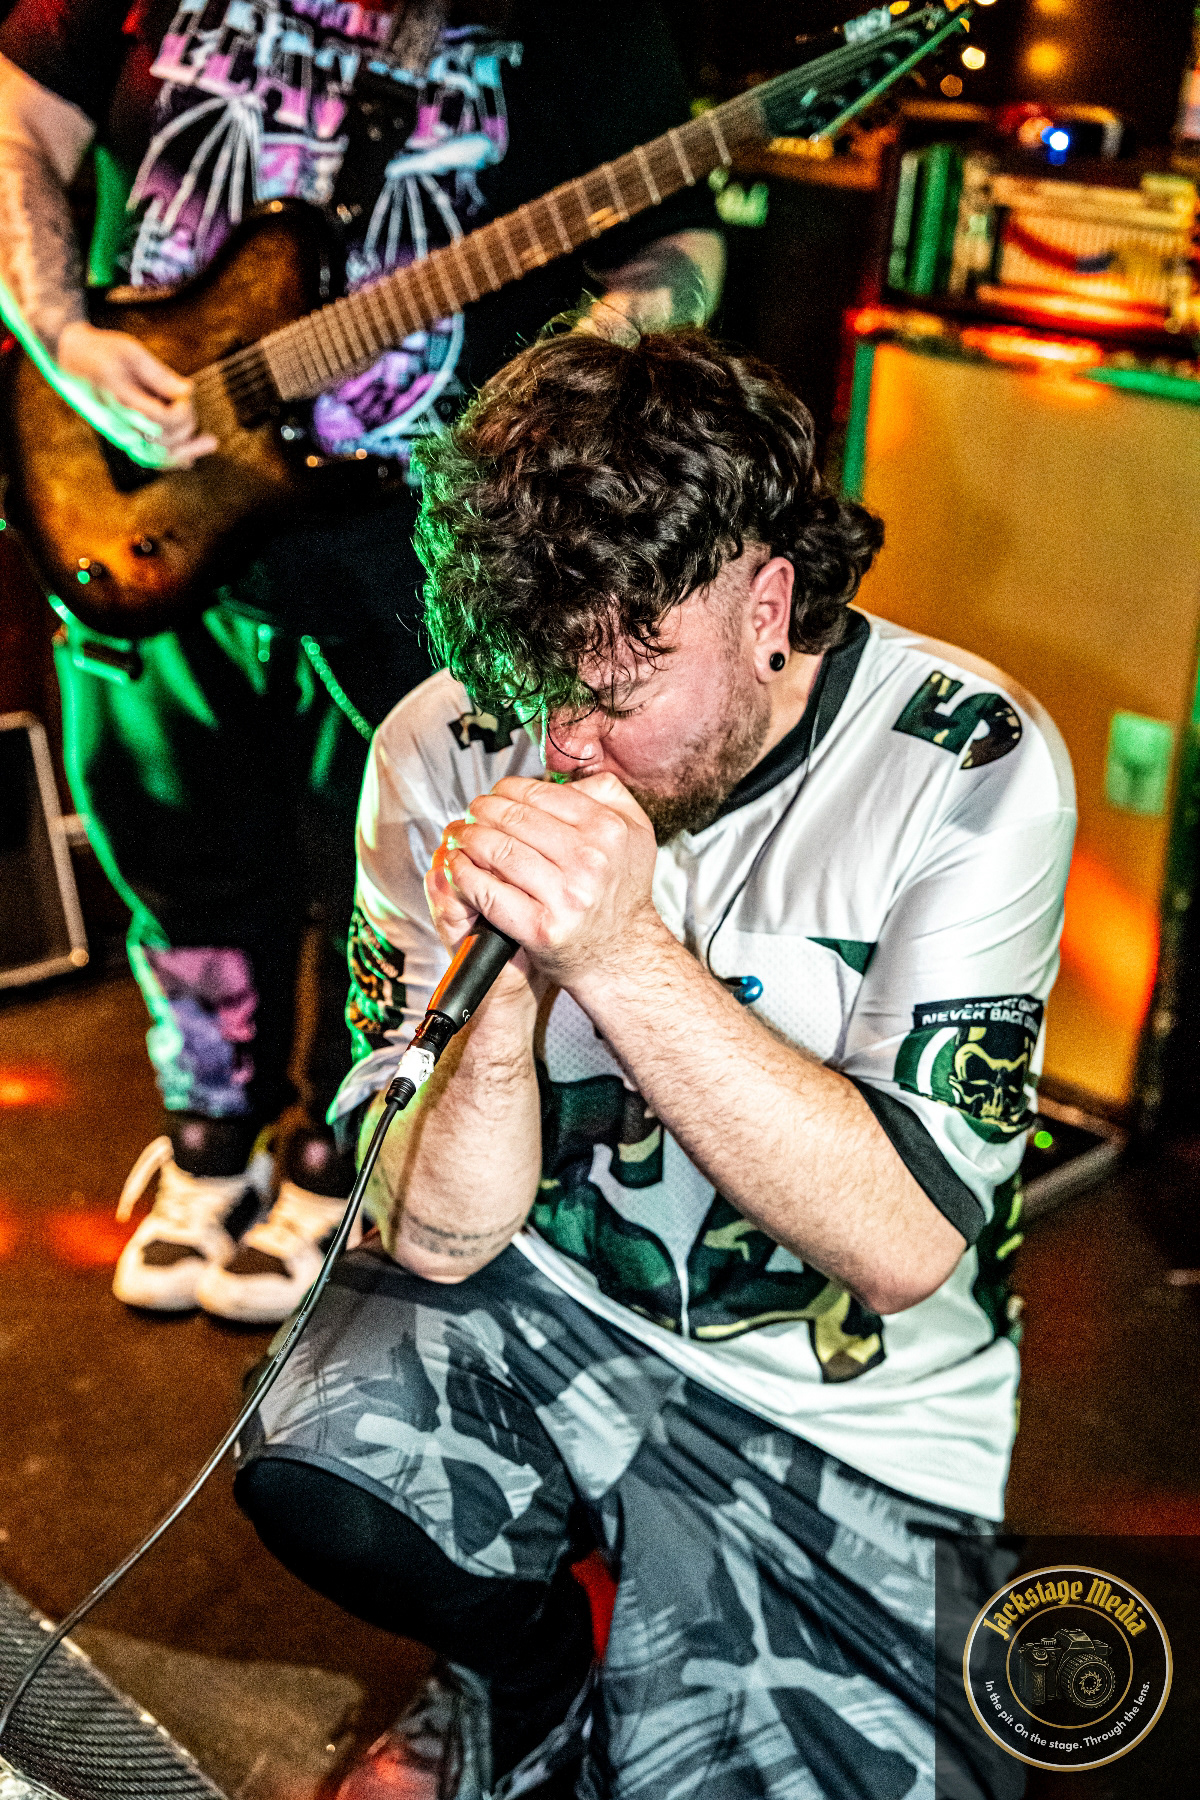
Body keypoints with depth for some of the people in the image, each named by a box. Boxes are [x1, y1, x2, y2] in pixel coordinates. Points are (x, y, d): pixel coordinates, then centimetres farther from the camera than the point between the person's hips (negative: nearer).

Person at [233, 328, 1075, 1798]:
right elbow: (438, 1235, -12)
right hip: (535, 1307, 2)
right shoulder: (448, 751, -11)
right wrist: (505, 983, -31)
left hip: (846, 1411, -2)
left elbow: (904, 1248, -24)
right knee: (320, 1459, -26)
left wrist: (623, 956, -34)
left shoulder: (968, 765, -18)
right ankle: (530, 1682, 7)